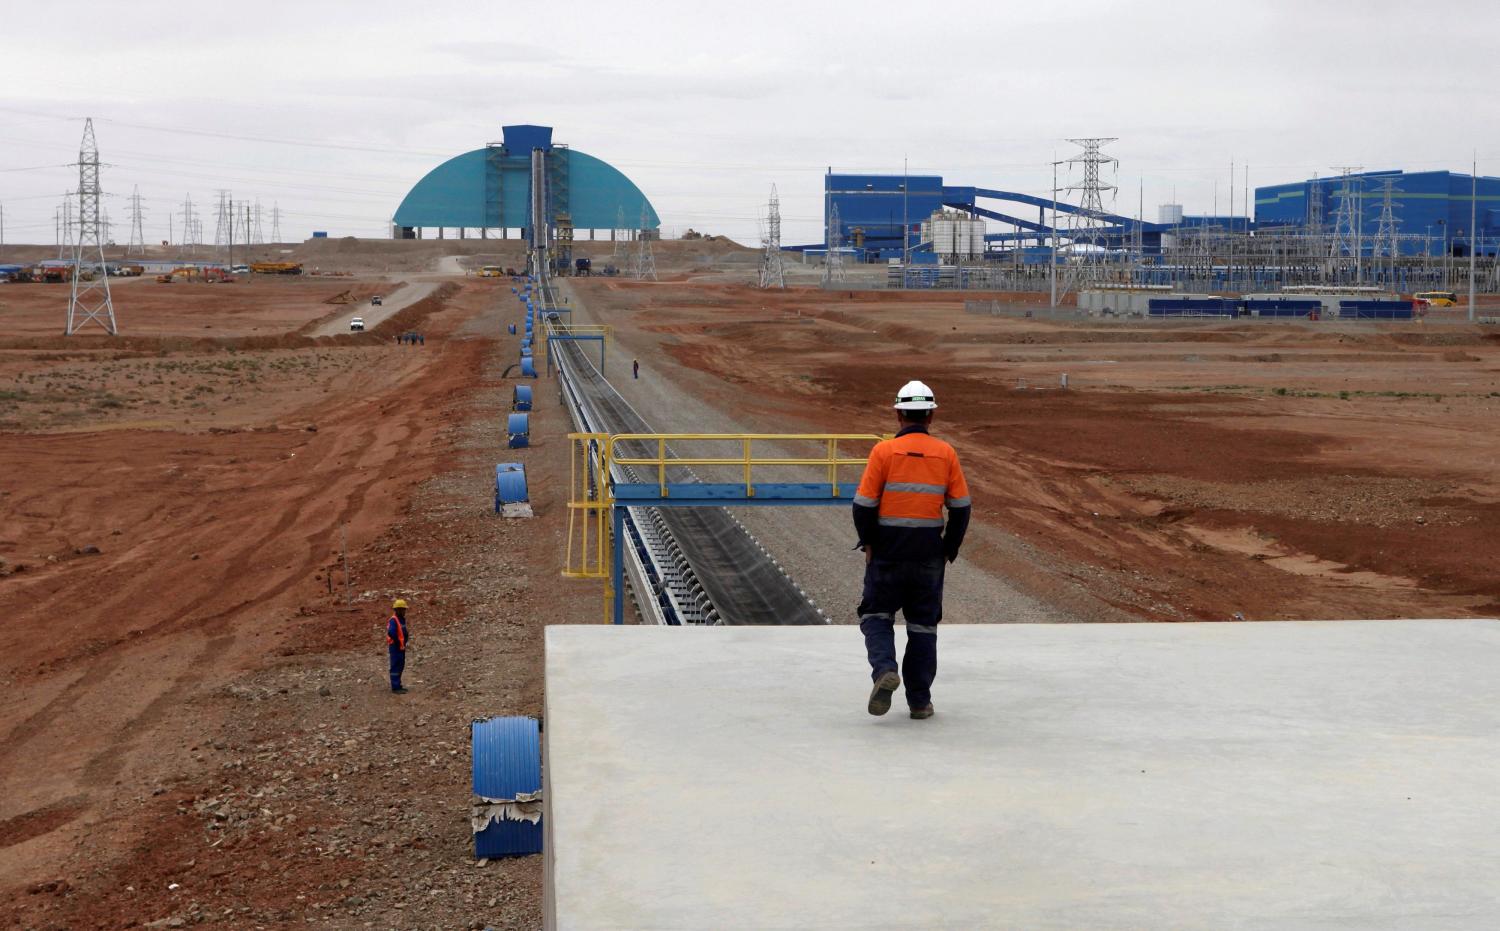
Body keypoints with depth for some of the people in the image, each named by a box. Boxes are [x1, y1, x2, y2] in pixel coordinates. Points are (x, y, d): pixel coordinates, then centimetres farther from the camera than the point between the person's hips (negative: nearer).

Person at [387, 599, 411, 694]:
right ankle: (395, 687, -2)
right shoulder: (393, 620, -18)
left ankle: (397, 686, 24)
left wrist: (407, 638, 4)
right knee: (395, 667, -5)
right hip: (395, 647, -10)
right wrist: (398, 641, -21)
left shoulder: (402, 619, 12)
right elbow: (391, 633, -30)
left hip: (401, 647, 10)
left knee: (400, 667, 15)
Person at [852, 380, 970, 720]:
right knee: (923, 625, 12)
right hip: (929, 554, 2)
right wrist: (949, 550, 11)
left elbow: (864, 504, -9)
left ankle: (884, 670, -13)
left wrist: (868, 543, 6)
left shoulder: (884, 451, -8)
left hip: (887, 552, -2)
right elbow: (960, 507, 1)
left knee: (876, 615, 13)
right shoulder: (945, 453, 0)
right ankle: (919, 701, 14)